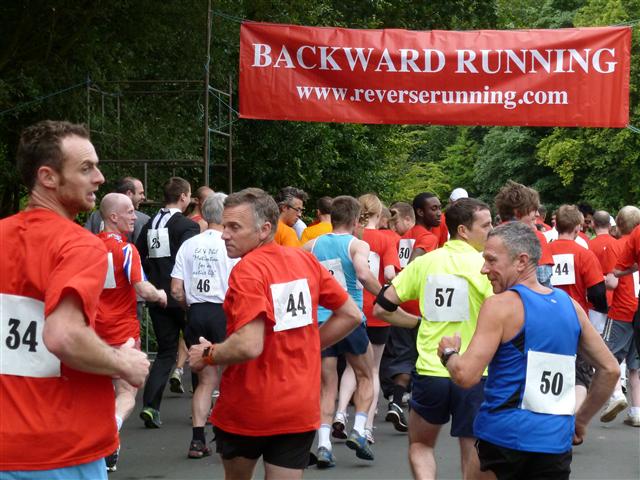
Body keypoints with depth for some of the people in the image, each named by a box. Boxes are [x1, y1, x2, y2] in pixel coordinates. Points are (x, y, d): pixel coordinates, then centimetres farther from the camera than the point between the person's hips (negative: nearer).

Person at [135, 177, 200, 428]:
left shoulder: (150, 224, 6)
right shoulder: (187, 225, -13)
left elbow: (139, 258, 9)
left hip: (158, 300, 5)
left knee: (165, 351, 10)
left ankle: (150, 405, -6)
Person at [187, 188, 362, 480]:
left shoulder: (247, 270, -17)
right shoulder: (305, 260, 1)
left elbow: (249, 346, -26)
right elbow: (350, 315, 8)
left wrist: (207, 355, -9)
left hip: (247, 406, -4)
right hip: (300, 408, 4)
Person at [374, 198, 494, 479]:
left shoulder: (424, 262, 3)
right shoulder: (485, 266, -9)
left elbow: (381, 308, 5)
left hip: (430, 372, 3)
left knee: (420, 445, 22)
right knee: (473, 457, 11)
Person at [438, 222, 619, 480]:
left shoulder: (500, 305, -9)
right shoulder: (571, 305, 8)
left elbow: (466, 376, -16)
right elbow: (610, 370, 14)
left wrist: (448, 353, 5)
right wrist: (581, 420, 22)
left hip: (503, 437, -4)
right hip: (556, 442, 4)